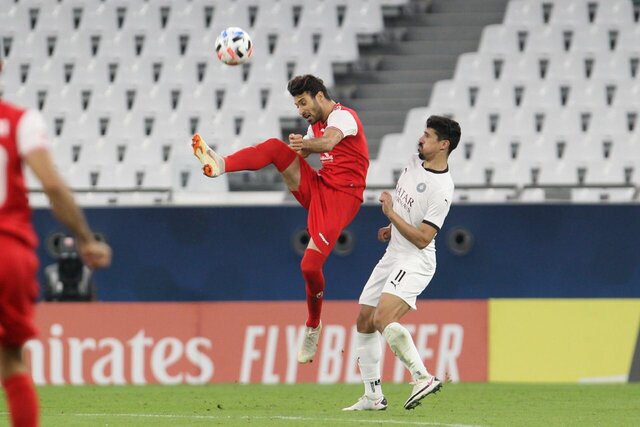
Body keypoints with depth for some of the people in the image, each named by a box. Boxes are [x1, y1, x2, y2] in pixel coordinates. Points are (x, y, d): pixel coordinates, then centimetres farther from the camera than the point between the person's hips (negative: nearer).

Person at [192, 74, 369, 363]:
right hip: (316, 188, 8)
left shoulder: (342, 116, -10)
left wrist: (305, 144, -51)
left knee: (310, 266, -18)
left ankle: (312, 328, 4)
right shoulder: (317, 125, 19)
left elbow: (328, 142, -32)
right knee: (276, 147, -13)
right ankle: (220, 165, -32)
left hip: (341, 197, -8)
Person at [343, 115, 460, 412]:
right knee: (364, 321, 10)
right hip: (393, 255, 10)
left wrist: (390, 212, -17)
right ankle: (373, 397, 15)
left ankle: (423, 378, -30)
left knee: (383, 318, -29)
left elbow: (422, 239, -22)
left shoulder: (441, 190, -21)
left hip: (415, 261, -10)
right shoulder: (416, 160, 5)